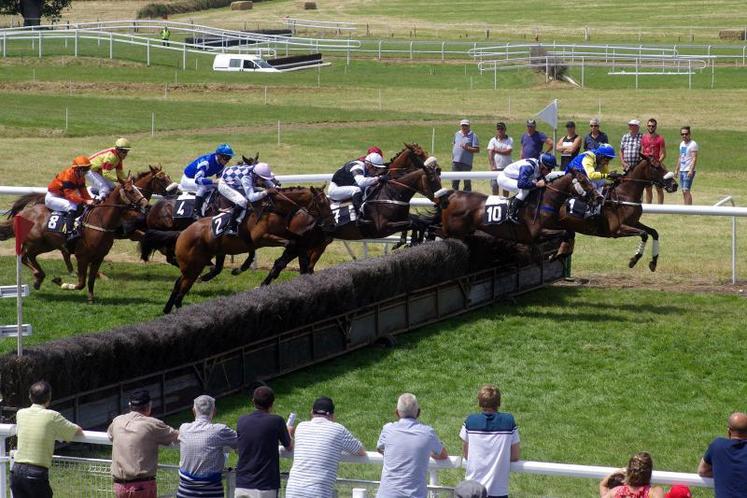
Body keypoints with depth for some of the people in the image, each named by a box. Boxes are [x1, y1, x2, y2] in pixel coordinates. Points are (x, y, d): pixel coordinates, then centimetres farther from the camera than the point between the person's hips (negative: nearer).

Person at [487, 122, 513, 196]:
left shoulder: (509, 140, 3)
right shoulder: (493, 140, 5)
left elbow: (508, 152, -11)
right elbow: (490, 154, -3)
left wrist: (497, 150, -7)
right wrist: (492, 166, -12)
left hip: (507, 167, 0)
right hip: (496, 167, 0)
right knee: (494, 186, -2)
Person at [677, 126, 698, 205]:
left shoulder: (693, 144, -10)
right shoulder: (682, 144, 15)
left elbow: (694, 158, -17)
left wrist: (691, 170, -25)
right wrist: (677, 170, 21)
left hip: (688, 171, -8)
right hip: (681, 171, 8)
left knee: (686, 190, -14)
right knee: (683, 191, 8)